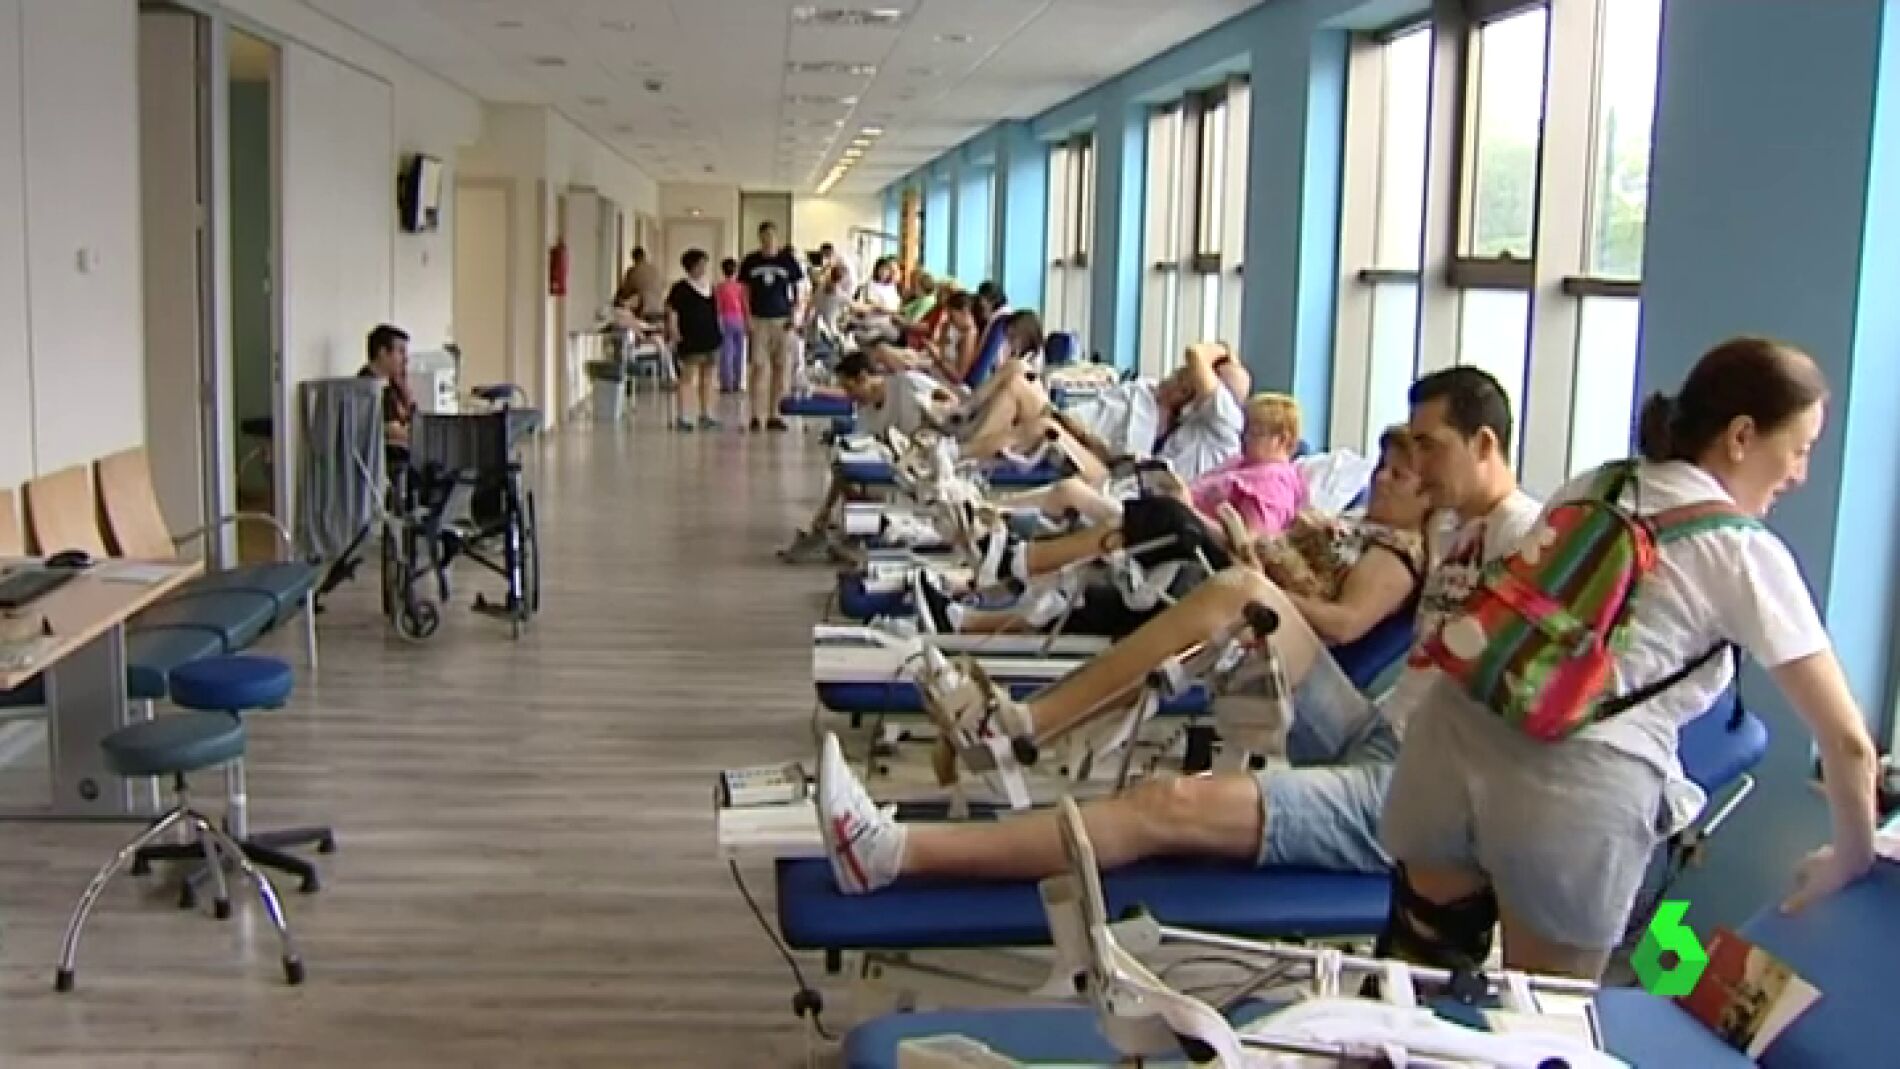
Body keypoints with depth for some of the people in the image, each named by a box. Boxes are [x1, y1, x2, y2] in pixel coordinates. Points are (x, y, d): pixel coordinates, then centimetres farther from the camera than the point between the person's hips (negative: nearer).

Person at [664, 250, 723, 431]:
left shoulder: (709, 287, 12)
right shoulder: (681, 288, -7)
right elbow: (671, 311, -10)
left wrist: (717, 335, 18)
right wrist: (674, 332, -19)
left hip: (710, 339, 7)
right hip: (690, 340, -6)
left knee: (707, 377, 11)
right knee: (688, 376, -3)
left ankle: (706, 415, 18)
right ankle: (683, 417, -1)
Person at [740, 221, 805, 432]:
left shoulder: (788, 259, 3)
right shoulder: (751, 261, 5)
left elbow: (796, 289, 7)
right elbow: (745, 291, 8)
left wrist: (794, 315, -4)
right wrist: (747, 317, -2)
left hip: (782, 320, 1)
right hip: (758, 320, 0)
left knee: (781, 367, 2)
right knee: (759, 366, -5)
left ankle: (773, 414, 11)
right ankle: (756, 415, -3)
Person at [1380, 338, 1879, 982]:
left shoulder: (1589, 488, 22)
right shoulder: (1747, 553, 6)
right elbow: (1845, 737, 9)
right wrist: (1852, 857, 24)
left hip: (1454, 734, 5)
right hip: (1577, 788, -5)